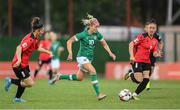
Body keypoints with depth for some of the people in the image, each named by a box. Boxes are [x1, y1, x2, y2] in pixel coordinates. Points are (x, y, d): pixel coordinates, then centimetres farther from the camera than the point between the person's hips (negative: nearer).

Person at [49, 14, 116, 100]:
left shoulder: (97, 34, -1)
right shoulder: (83, 34, -17)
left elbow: (104, 44, 15)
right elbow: (69, 42, -13)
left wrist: (110, 53, 2)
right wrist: (70, 53, -21)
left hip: (89, 58, 7)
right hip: (82, 57, -7)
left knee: (79, 78, 15)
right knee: (93, 71, -26)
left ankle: (60, 76, 33)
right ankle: (98, 94, -25)